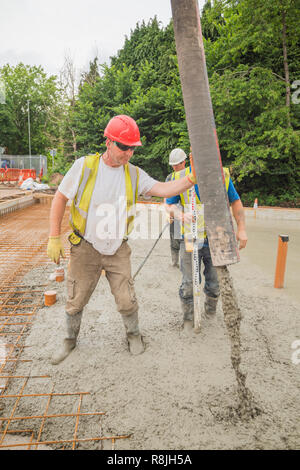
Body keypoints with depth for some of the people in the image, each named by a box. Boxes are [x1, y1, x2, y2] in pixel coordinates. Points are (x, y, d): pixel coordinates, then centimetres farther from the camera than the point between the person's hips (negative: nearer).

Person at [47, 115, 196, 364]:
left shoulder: (134, 174, -1)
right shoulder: (85, 166, -9)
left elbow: (163, 189, -12)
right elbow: (60, 199, -4)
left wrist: (192, 179, -29)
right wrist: (54, 238, -8)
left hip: (118, 250, 2)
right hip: (85, 248, -1)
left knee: (127, 301, 5)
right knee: (76, 301, 11)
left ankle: (134, 335, 34)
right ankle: (70, 340, 37)